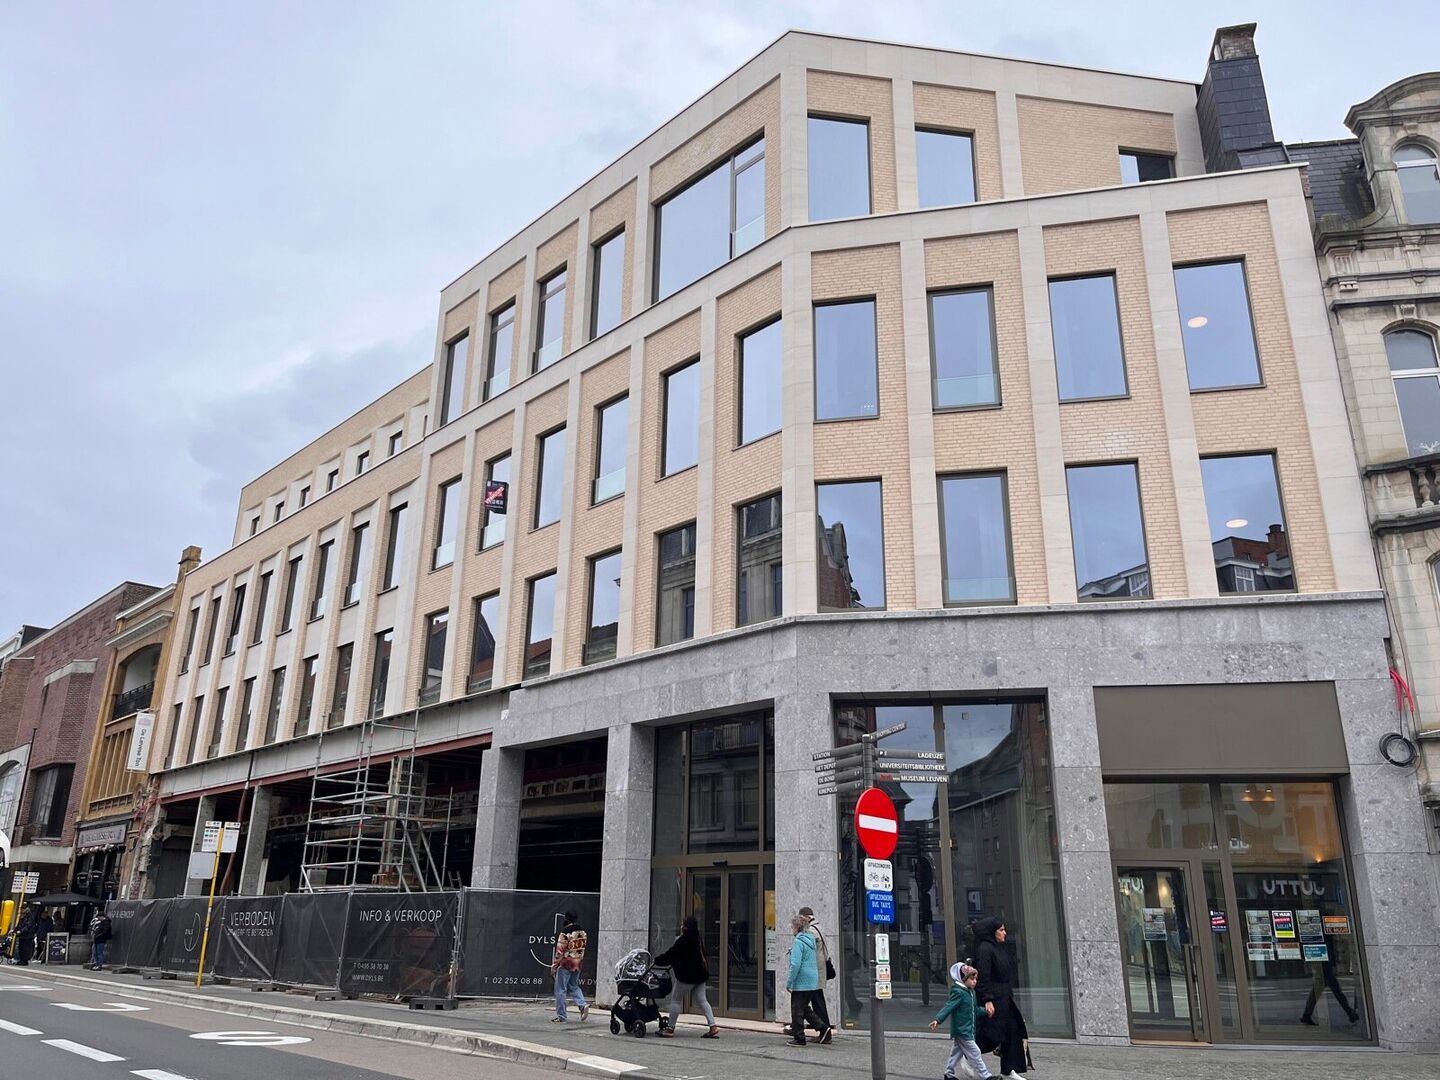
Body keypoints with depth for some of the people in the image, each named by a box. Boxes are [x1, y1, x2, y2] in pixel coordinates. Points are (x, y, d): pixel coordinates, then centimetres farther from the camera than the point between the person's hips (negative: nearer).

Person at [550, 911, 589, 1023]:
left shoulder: (565, 933, -16)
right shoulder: (583, 932, 6)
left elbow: (559, 951, -15)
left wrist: (554, 966, -8)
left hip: (566, 964, -7)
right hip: (577, 964, 7)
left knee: (560, 990, 3)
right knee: (574, 987, 21)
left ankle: (561, 1016, 6)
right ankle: (582, 1005, 0)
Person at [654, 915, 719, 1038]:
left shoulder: (683, 941, -17)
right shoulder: (698, 940, 9)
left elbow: (670, 955, -11)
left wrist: (657, 961, 5)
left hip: (686, 976, -8)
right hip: (700, 974, 8)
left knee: (676, 1001, 5)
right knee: (702, 1000, 9)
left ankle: (670, 1029, 10)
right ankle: (713, 1027, 0)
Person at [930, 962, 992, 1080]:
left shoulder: (971, 992, 11)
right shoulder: (959, 993, -18)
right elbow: (948, 1007, -26)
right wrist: (938, 1019, -35)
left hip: (969, 1030, 9)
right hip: (962, 1030, -9)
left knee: (957, 1052, 16)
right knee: (974, 1053, -3)